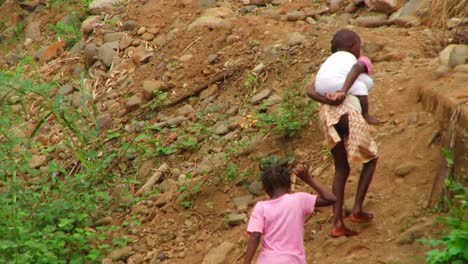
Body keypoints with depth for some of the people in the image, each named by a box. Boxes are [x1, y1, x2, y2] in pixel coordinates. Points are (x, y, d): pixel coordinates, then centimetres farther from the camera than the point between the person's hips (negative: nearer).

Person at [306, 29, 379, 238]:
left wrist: (328, 101, -7)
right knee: (371, 158, 19)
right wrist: (343, 92, -21)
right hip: (349, 111, -4)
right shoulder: (362, 62, 17)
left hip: (326, 112, 4)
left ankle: (337, 223, 9)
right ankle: (357, 209, 10)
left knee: (341, 169, 17)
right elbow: (356, 68, -11)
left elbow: (311, 91, 8)